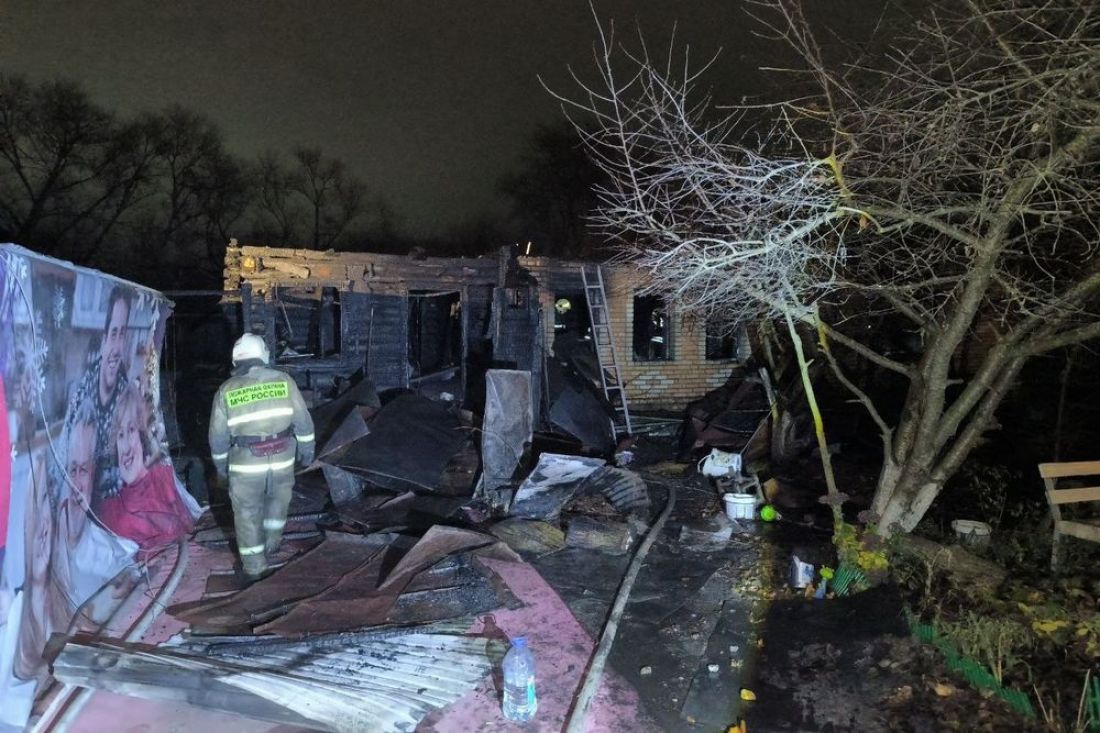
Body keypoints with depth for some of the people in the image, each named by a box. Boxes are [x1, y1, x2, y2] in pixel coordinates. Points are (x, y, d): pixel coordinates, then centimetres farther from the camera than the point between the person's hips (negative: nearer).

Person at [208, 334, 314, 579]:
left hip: (245, 465, -1)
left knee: (247, 513, 14)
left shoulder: (226, 390, -5)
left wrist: (221, 464, 16)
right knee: (278, 498, 28)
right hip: (282, 460, 1)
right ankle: (272, 541, 42)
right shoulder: (283, 380, -5)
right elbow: (303, 421, -1)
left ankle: (254, 566, 24)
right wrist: (306, 449, 12)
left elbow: (218, 435, 1)